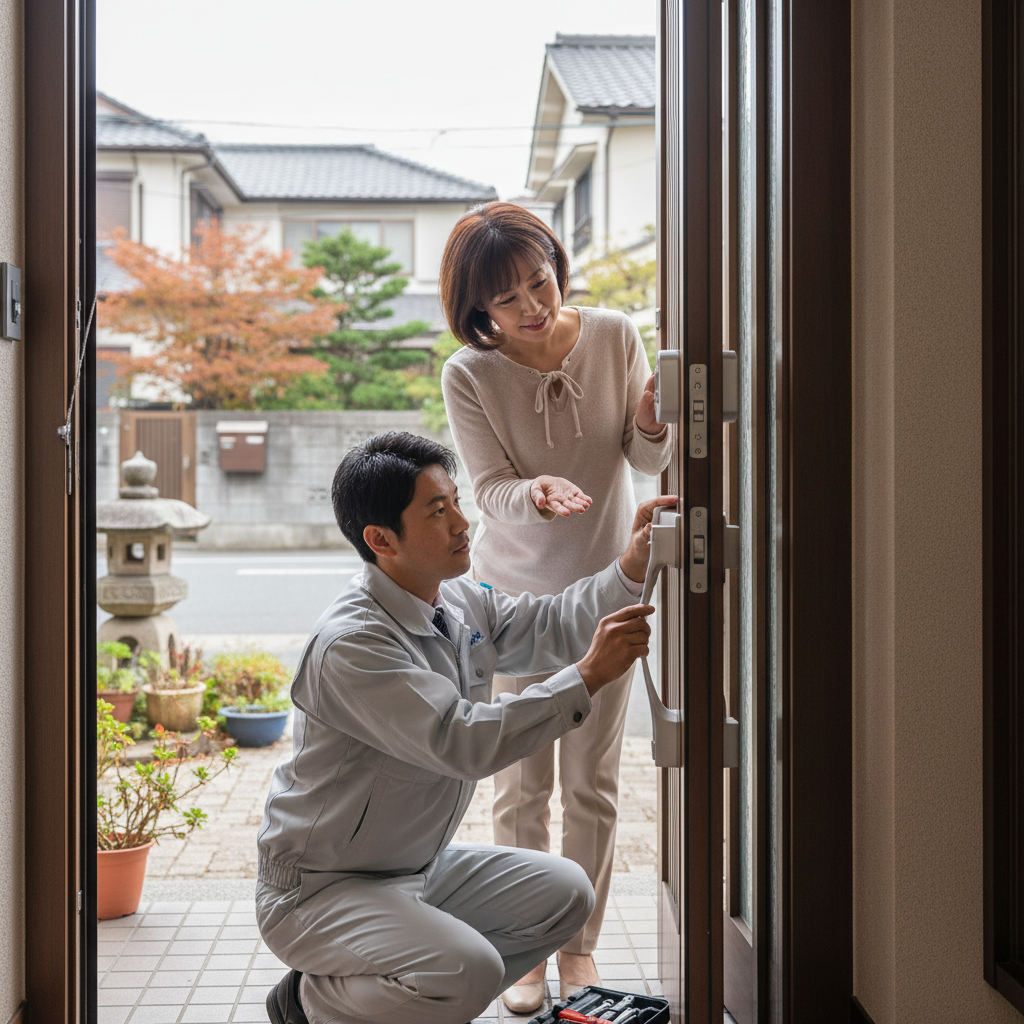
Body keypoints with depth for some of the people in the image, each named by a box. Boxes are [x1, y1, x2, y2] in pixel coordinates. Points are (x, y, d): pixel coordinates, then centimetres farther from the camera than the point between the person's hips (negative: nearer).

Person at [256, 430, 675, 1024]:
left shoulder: (462, 603, 2)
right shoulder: (351, 644, -27)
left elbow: (551, 628, 12)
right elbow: (465, 743, -34)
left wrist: (631, 569, -5)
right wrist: (589, 676, -32)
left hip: (421, 866, 9)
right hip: (322, 889, -9)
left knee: (562, 893, 3)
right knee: (470, 972, -28)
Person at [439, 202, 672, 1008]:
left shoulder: (614, 336, -10)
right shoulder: (468, 374, -14)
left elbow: (650, 461, -4)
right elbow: (492, 491, -15)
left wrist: (651, 421, -27)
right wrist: (537, 494, -38)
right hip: (515, 590, -1)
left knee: (592, 783, 8)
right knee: (522, 787, 4)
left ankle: (581, 946, 24)